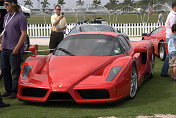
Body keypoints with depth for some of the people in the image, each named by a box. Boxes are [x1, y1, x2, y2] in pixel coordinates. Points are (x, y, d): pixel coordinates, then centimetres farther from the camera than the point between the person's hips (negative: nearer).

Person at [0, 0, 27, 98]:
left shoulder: (21, 17, -10)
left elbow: (24, 34, -14)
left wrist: (17, 48, -17)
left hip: (15, 49, -8)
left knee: (15, 71, -2)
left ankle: (15, 92, 6)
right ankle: (8, 90, 22)